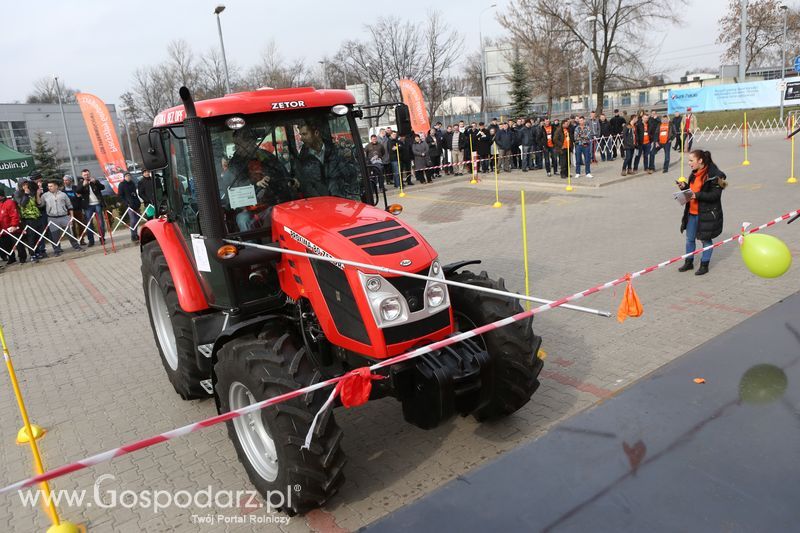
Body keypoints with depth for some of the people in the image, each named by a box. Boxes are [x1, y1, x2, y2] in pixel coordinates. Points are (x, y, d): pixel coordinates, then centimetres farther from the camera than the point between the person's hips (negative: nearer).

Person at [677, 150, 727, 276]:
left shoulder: (714, 175, -16)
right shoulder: (694, 174, 8)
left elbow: (715, 195, -20)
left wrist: (697, 195, -27)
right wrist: (684, 187, -2)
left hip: (707, 213, -7)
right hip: (692, 212, 7)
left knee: (705, 239, 7)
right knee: (689, 238, 14)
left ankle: (704, 265, 21)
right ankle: (689, 262, 30)